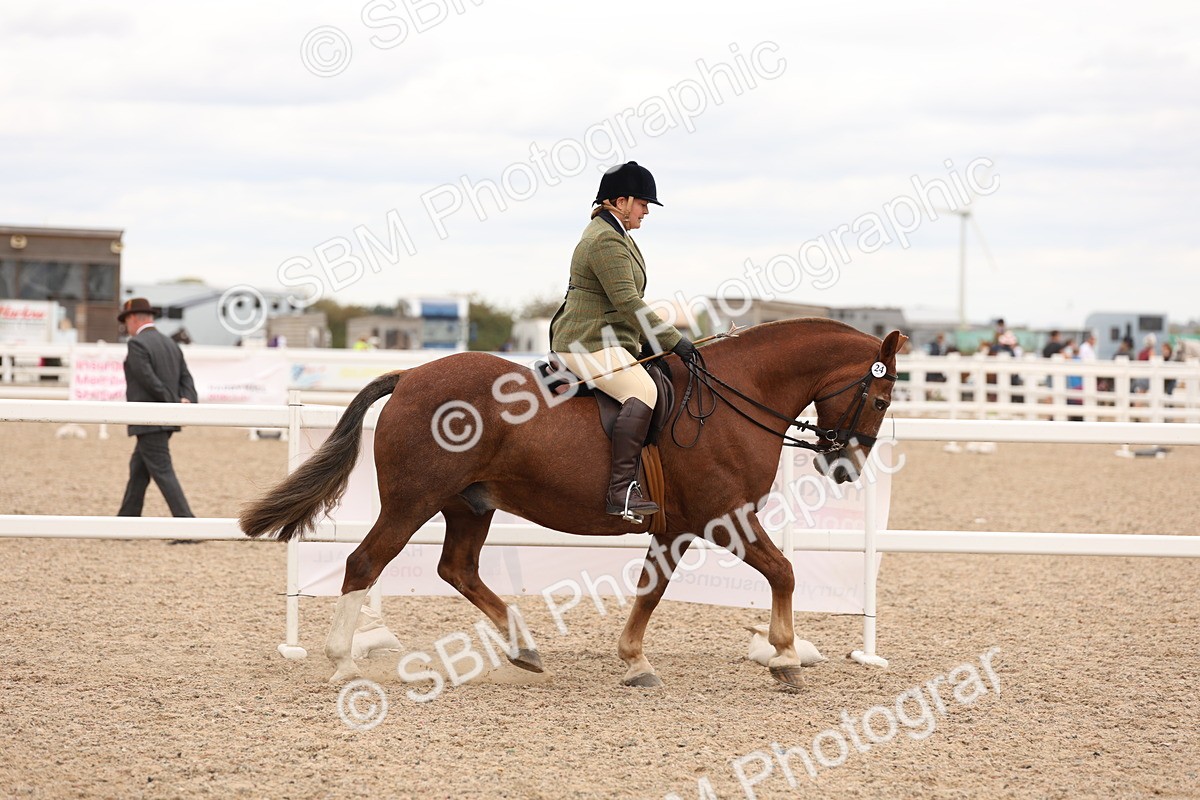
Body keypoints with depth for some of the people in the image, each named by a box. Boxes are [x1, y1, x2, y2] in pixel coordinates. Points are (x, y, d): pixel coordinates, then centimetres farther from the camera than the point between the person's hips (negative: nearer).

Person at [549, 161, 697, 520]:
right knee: (642, 390, -30)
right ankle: (622, 490, -38)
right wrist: (672, 341, -20)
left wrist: (652, 340, 21)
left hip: (605, 341, 12)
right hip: (590, 344, -12)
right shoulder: (605, 241, -17)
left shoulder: (613, 235, 19)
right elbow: (627, 302, -22)